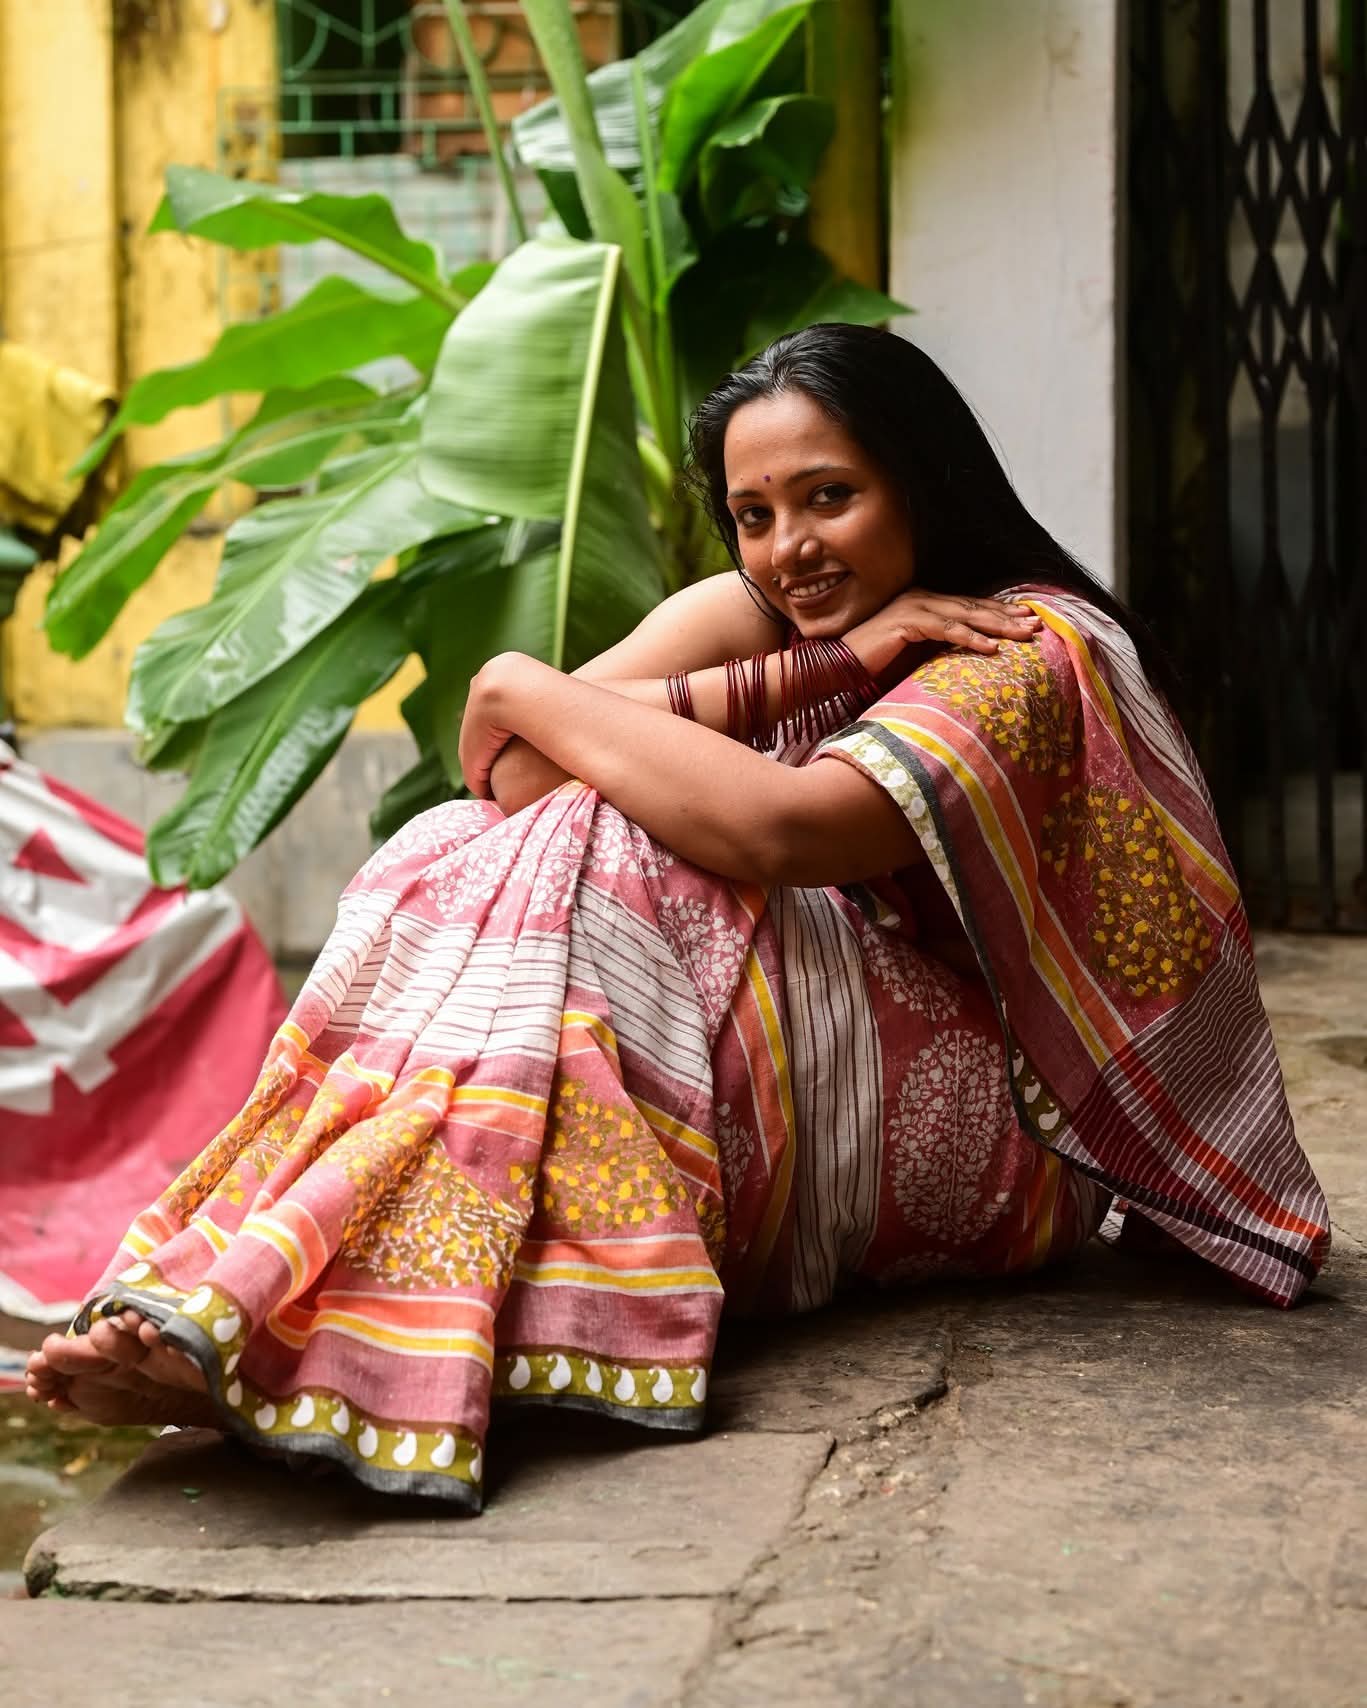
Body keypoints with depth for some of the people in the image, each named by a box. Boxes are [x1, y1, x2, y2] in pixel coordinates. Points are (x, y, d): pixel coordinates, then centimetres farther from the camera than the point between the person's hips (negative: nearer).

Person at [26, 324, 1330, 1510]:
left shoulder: (1028, 656, -7)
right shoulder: (762, 619, 16)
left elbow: (775, 827, -27)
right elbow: (519, 775, -5)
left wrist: (532, 697, -13)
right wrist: (823, 669, -12)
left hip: (974, 1137, -7)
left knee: (575, 866, -26)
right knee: (455, 858, -14)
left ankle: (249, 1325, -42)